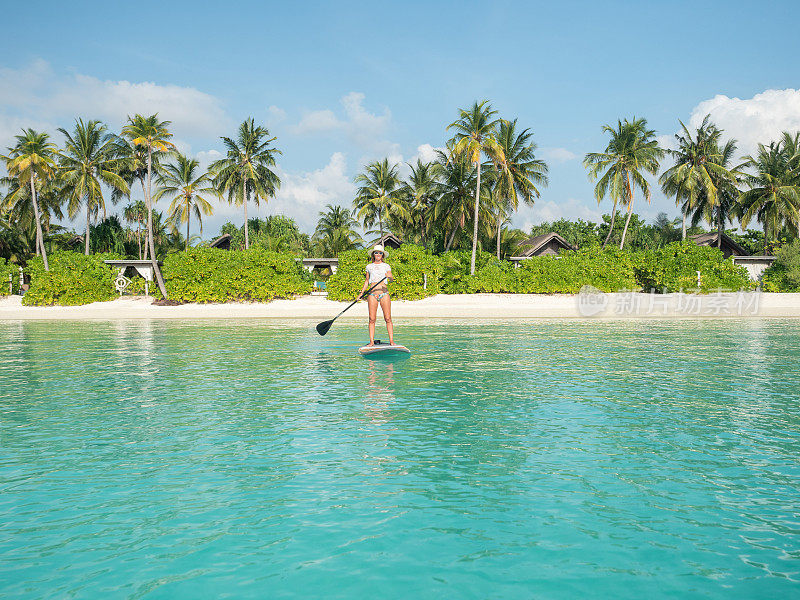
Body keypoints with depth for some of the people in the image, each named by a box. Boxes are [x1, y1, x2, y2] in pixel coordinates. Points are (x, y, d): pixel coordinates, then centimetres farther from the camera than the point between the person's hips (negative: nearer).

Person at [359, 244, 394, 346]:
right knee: (372, 319, -3)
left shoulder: (386, 266, 9)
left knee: (388, 318, -7)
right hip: (372, 294, 1)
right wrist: (362, 292, 10)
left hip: (384, 293, -1)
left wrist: (390, 277, -26)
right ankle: (371, 341, 0)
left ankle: (391, 341, -6)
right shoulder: (369, 267, 13)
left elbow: (391, 279, -3)